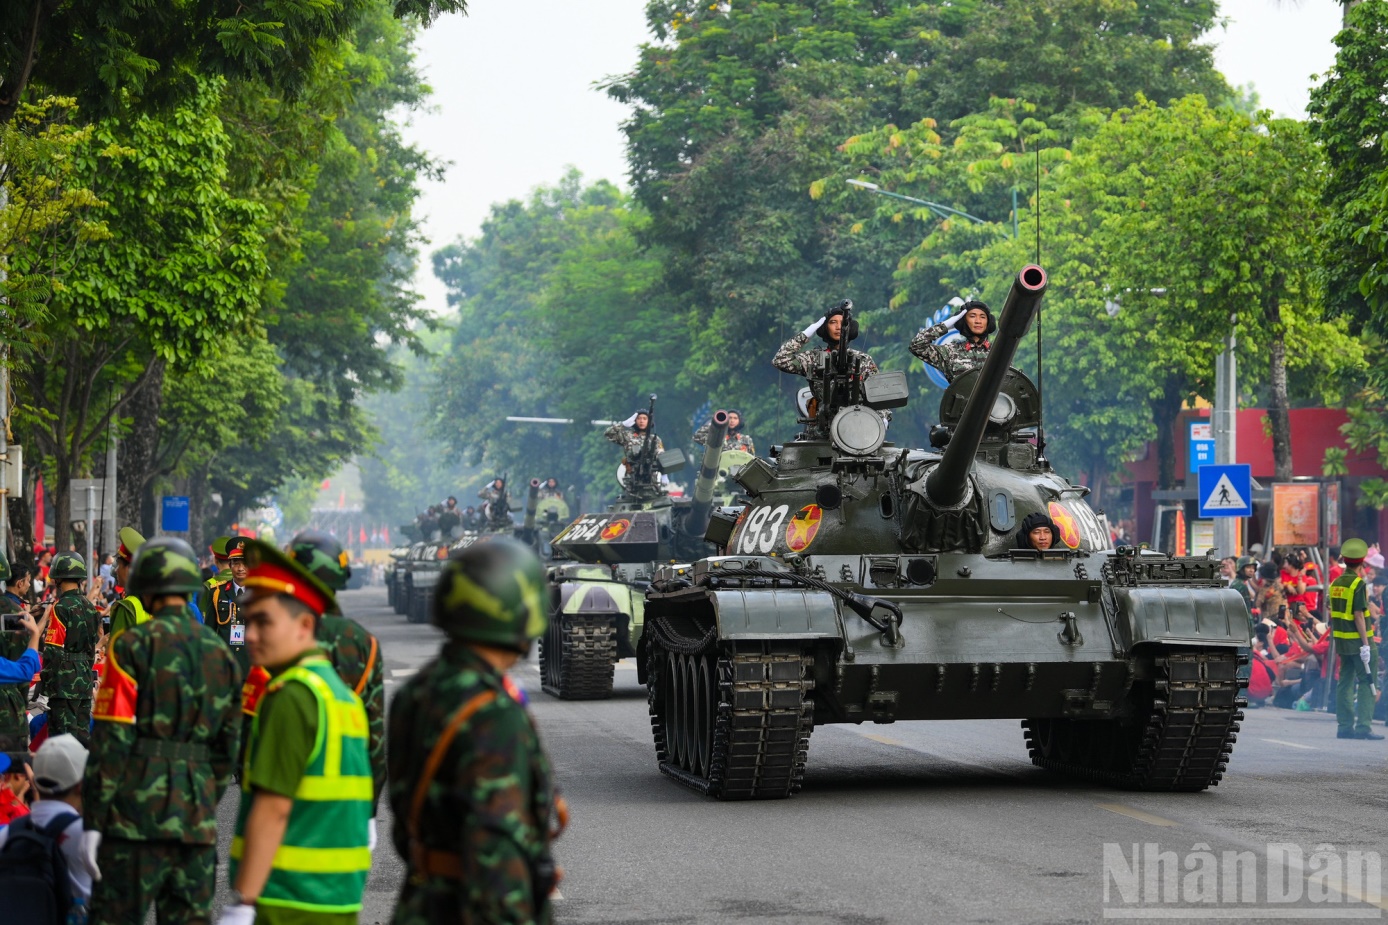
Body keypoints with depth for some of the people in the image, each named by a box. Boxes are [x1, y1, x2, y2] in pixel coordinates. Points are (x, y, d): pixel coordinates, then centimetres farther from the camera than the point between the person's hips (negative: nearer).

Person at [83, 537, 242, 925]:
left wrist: (93, 820, -9)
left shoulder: (132, 646, -7)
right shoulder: (220, 652, 12)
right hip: (196, 819, 5)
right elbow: (228, 745, 15)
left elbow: (111, 742, -11)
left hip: (136, 818, -5)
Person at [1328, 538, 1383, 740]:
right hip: (1358, 640, -7)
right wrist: (1365, 642, -17)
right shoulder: (1358, 583, -13)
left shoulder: (1336, 584, 9)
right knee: (1367, 683, -3)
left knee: (1345, 682, 11)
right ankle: (1363, 727, -9)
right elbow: (1358, 614, -17)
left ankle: (1345, 726, 11)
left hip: (1342, 640, 7)